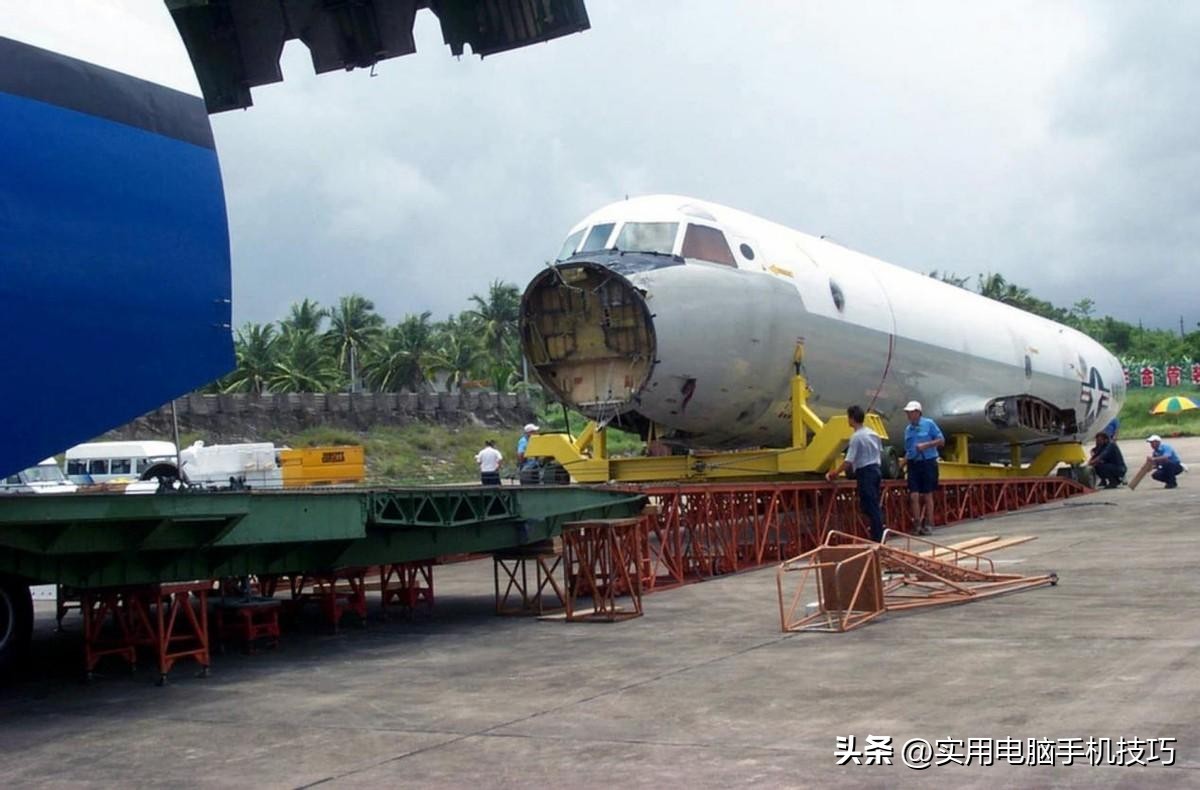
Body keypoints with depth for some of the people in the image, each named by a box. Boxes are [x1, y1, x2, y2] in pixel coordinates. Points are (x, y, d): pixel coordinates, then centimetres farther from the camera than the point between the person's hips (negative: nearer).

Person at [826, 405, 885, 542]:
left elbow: (848, 461, -17)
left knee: (870, 507, -5)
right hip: (876, 470, 8)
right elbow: (880, 453, 18)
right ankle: (879, 537, 13)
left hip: (865, 473, -8)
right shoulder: (873, 433, 11)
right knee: (874, 506, 12)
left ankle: (877, 539, -5)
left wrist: (834, 473, -9)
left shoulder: (856, 436, -15)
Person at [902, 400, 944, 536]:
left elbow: (941, 441, -4)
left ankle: (929, 525, 7)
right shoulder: (908, 429, 13)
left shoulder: (929, 424, -3)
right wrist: (902, 465, 9)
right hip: (913, 464, 4)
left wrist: (925, 445, -16)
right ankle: (917, 524, 2)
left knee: (927, 495, 1)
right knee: (914, 495, -5)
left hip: (928, 463, -4)